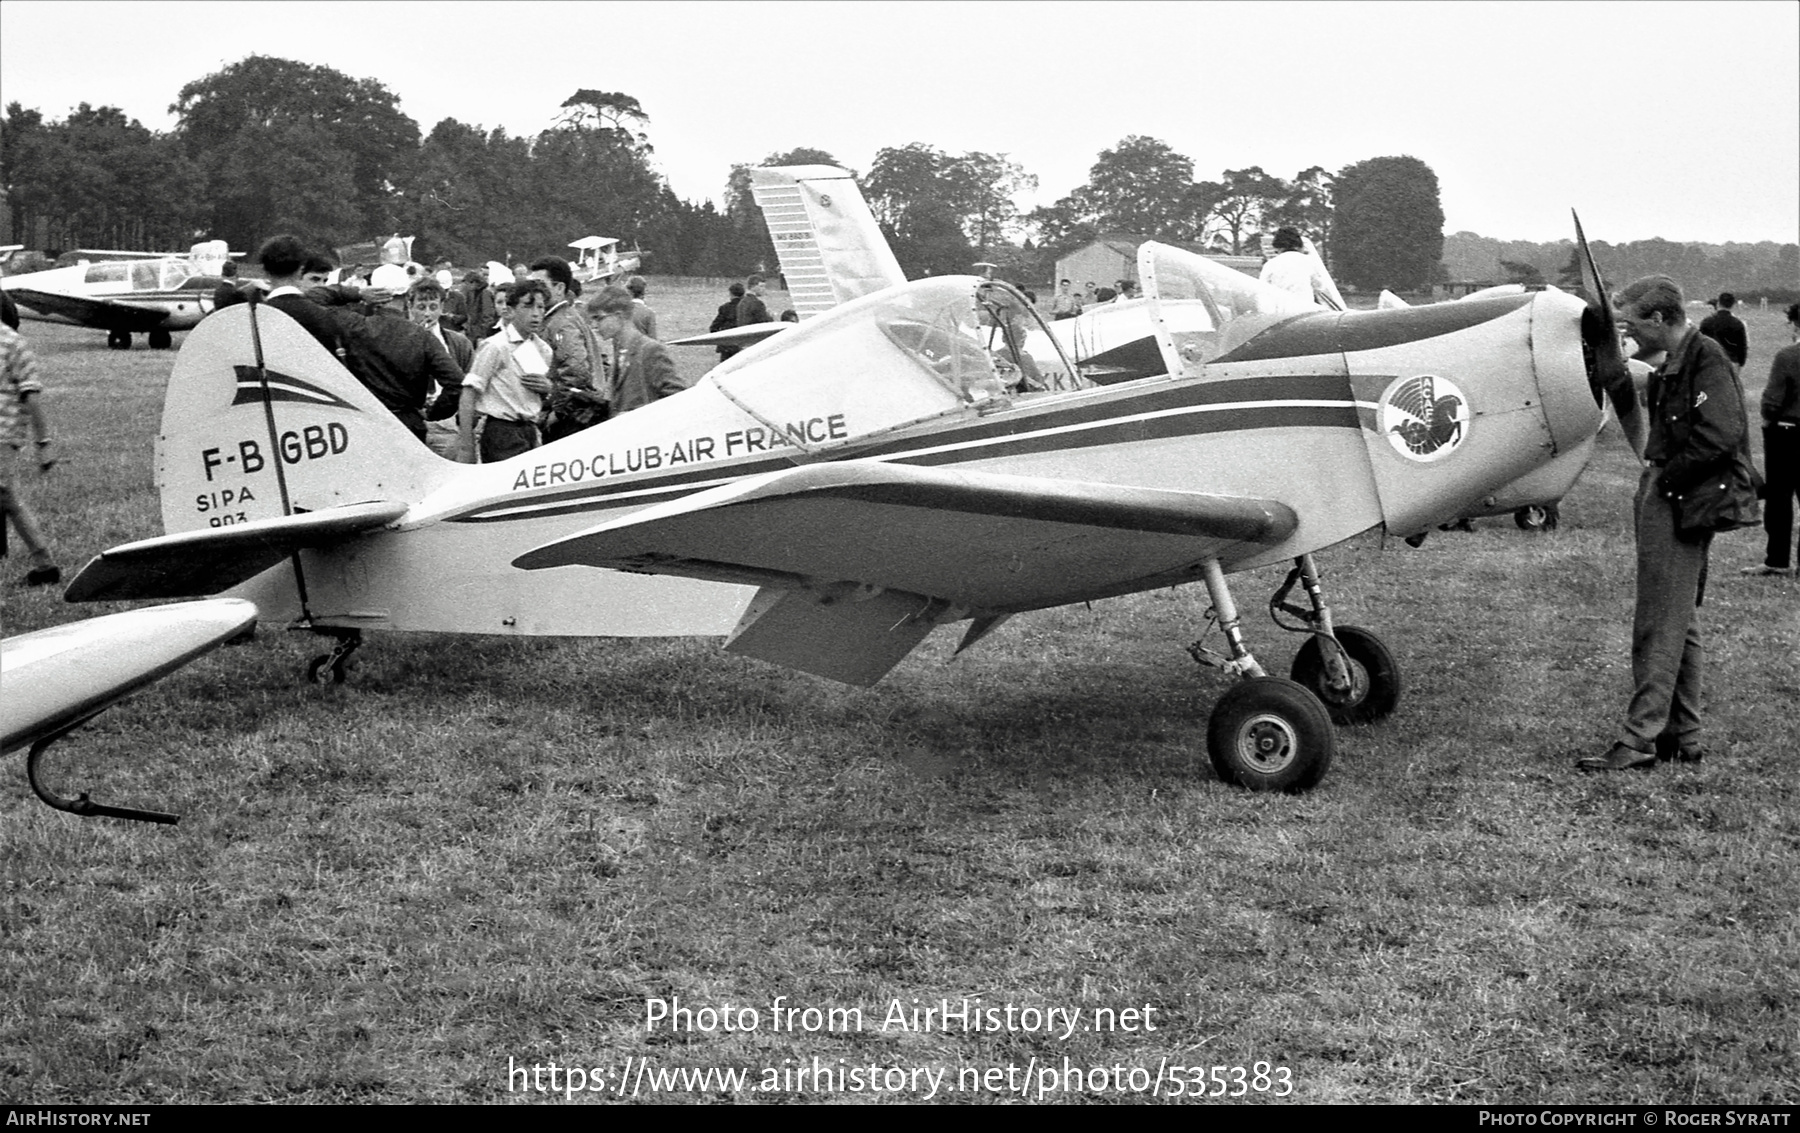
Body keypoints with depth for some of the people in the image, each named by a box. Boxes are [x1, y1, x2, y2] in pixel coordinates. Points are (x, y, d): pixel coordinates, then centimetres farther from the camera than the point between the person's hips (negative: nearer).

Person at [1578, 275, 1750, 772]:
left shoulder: (1706, 359, -16)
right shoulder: (1671, 366, 13)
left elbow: (1723, 434, -25)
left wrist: (1669, 479, -18)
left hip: (1677, 506, -10)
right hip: (1664, 498, 10)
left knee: (1659, 625, -6)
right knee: (1679, 623, 15)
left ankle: (1640, 739, -2)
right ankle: (1683, 735, 24)